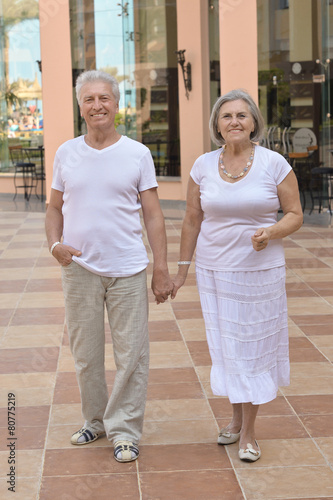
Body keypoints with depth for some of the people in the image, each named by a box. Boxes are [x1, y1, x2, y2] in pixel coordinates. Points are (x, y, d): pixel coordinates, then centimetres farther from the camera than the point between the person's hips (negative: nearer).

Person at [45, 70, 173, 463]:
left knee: (131, 355, 1)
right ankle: (94, 420, 29)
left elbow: (153, 214, 1)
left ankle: (124, 430, 13)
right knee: (85, 353, 11)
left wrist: (162, 270, -4)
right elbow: (54, 208, 13)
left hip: (127, 270, -2)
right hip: (79, 268, 2)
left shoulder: (137, 154, 1)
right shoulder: (66, 154, 6)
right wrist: (55, 243, -8)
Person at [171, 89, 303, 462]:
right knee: (225, 345, 10)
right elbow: (192, 220, 7)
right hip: (214, 270, 2)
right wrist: (182, 269, 8)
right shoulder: (203, 166, 0)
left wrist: (271, 231, -23)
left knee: (252, 346, 4)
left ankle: (248, 432, 15)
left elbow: (295, 215, -2)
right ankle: (236, 418, 28)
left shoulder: (274, 164, -7)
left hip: (260, 270, -2)